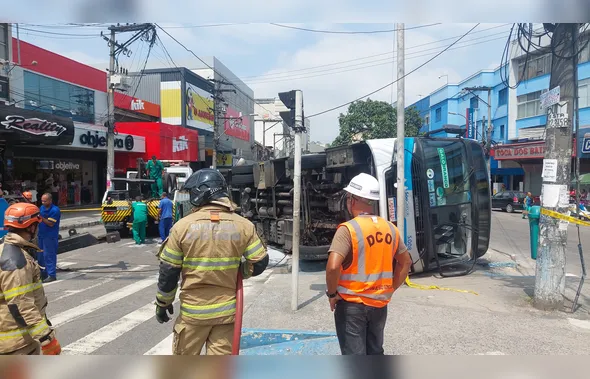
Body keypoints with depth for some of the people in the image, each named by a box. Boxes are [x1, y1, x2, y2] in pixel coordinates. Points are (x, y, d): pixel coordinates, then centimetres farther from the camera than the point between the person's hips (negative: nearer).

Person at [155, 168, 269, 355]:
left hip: (193, 310, -1)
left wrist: (163, 303, 10)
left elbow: (168, 272, -5)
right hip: (226, 310, 1)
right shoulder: (243, 225, -7)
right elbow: (259, 263, -2)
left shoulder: (183, 226, -11)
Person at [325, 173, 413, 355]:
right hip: (379, 304, 6)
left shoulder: (348, 229, -18)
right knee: (375, 353, 22)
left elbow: (333, 266, -28)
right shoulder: (390, 228, 3)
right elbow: (406, 262, 13)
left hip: (351, 305, -6)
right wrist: (391, 289, 15)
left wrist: (332, 293, -12)